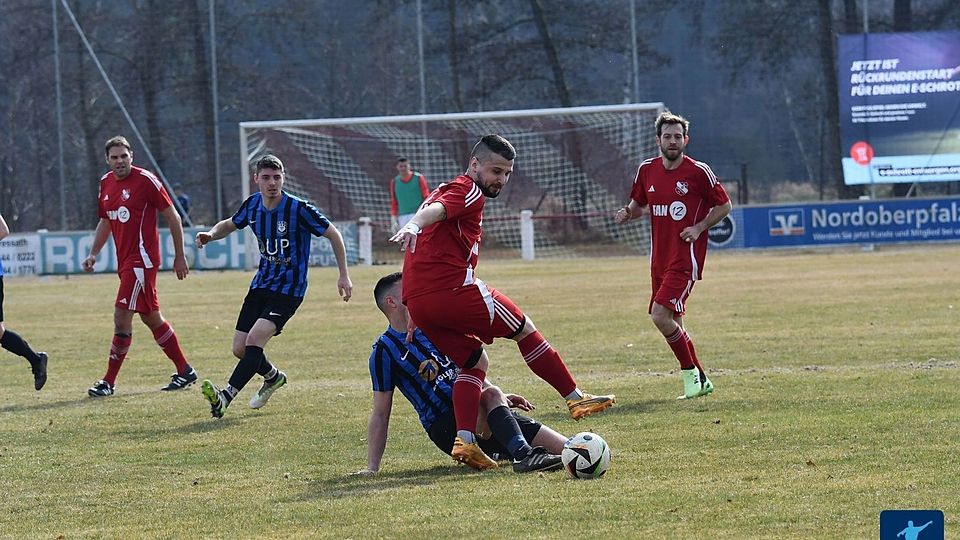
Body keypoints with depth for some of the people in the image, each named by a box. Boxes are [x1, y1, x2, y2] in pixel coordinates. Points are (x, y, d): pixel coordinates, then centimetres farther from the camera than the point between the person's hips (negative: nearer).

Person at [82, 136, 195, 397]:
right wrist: (93, 254, 13)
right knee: (151, 318, 14)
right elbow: (105, 222, 24)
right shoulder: (106, 183, 11)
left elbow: (173, 217, -7)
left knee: (122, 317, -11)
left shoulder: (146, 180, -11)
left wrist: (179, 256, -7)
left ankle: (109, 382, -6)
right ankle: (184, 370, 25)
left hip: (142, 259, -8)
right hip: (125, 260, 8)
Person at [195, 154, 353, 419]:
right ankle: (273, 377, 35)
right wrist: (211, 234, -1)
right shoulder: (252, 205, 0)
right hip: (261, 285, 6)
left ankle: (225, 397, -27)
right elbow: (231, 224, 21)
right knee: (240, 348, 4)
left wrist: (344, 275, -6)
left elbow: (333, 234, -6)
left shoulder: (298, 208, -17)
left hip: (288, 288, -6)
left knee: (254, 340, -24)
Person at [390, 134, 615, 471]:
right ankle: (576, 398, 13)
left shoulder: (446, 190, 29)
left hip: (417, 301, 9)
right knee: (525, 329, 8)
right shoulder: (468, 191, -1)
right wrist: (412, 226, -45)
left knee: (475, 361, 16)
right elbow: (434, 210, -22)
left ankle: (464, 440, -3)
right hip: (453, 290, -9)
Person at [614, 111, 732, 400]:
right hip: (660, 257, 6)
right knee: (671, 322, 10)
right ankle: (700, 380, 24)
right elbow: (639, 204, 21)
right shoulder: (647, 170, 7)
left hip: (686, 257, -6)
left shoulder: (699, 171, -8)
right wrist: (628, 212, -2)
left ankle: (691, 373, -1)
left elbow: (724, 205, 2)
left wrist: (699, 227, -11)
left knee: (661, 316, -19)